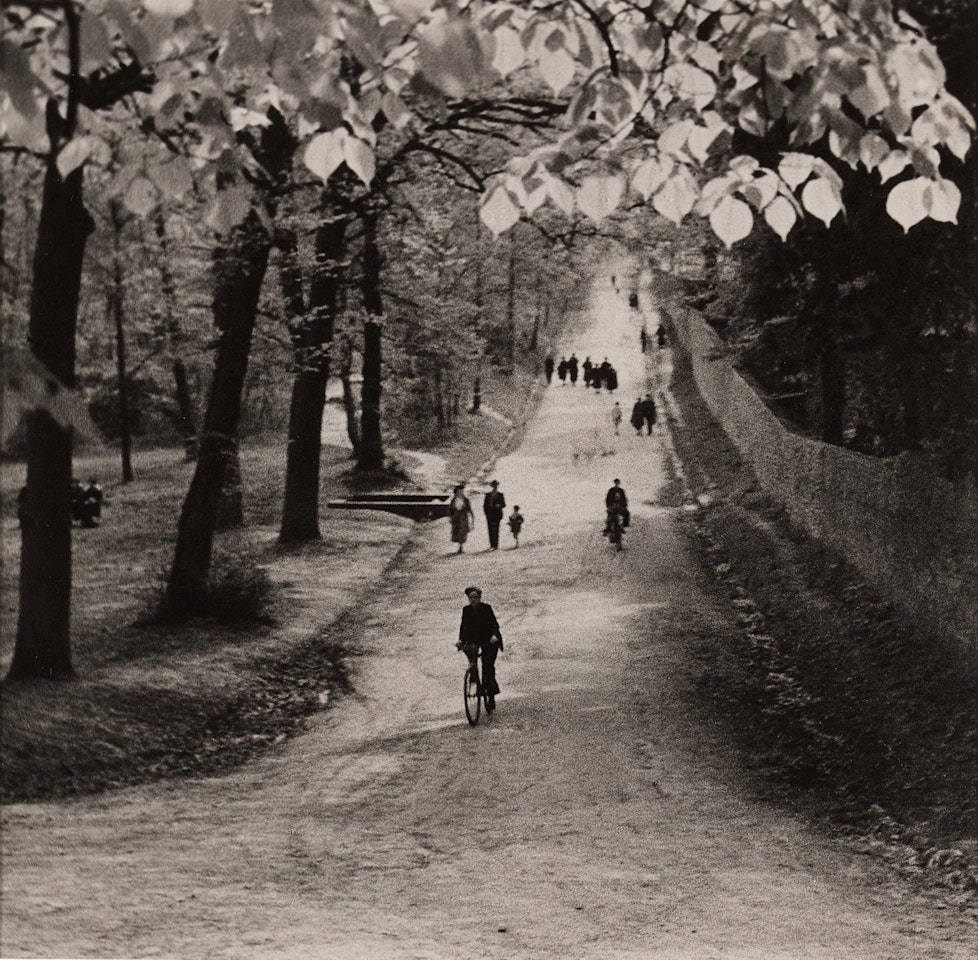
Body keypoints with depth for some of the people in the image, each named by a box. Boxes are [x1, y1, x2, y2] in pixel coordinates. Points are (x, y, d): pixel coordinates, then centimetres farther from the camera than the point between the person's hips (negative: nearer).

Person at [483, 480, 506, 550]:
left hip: (497, 513, -3)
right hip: (489, 514, 3)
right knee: (490, 529, 0)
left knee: (495, 529, -12)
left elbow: (503, 504, 6)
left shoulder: (500, 495, 8)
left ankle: (495, 545, -14)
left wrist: (499, 505, -14)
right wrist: (486, 512, 1)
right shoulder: (488, 495, 14)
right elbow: (485, 505, 14)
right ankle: (492, 545, 4)